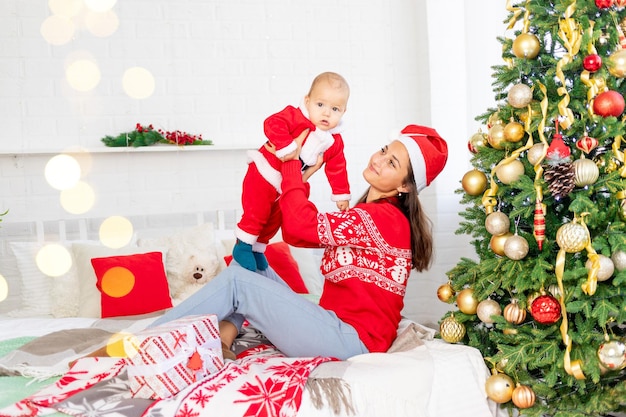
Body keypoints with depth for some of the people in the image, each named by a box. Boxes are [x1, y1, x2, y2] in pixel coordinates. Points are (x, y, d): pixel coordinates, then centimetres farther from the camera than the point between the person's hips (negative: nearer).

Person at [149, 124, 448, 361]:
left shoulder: (385, 218, -14)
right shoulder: (367, 216, 16)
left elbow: (301, 223, -22)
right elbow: (294, 235, 13)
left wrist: (291, 163, -10)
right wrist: (301, 177, 6)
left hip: (353, 338, -10)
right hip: (338, 326, 10)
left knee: (237, 280, -10)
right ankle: (222, 341, -8)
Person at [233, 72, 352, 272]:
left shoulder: (335, 142, -4)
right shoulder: (296, 116, -22)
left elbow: (337, 168, 4)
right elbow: (273, 123, -37)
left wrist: (341, 195, 4)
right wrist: (286, 147, -44)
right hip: (265, 173, -7)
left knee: (275, 219, 18)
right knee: (257, 212, -8)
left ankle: (257, 249, 36)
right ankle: (242, 245, 12)